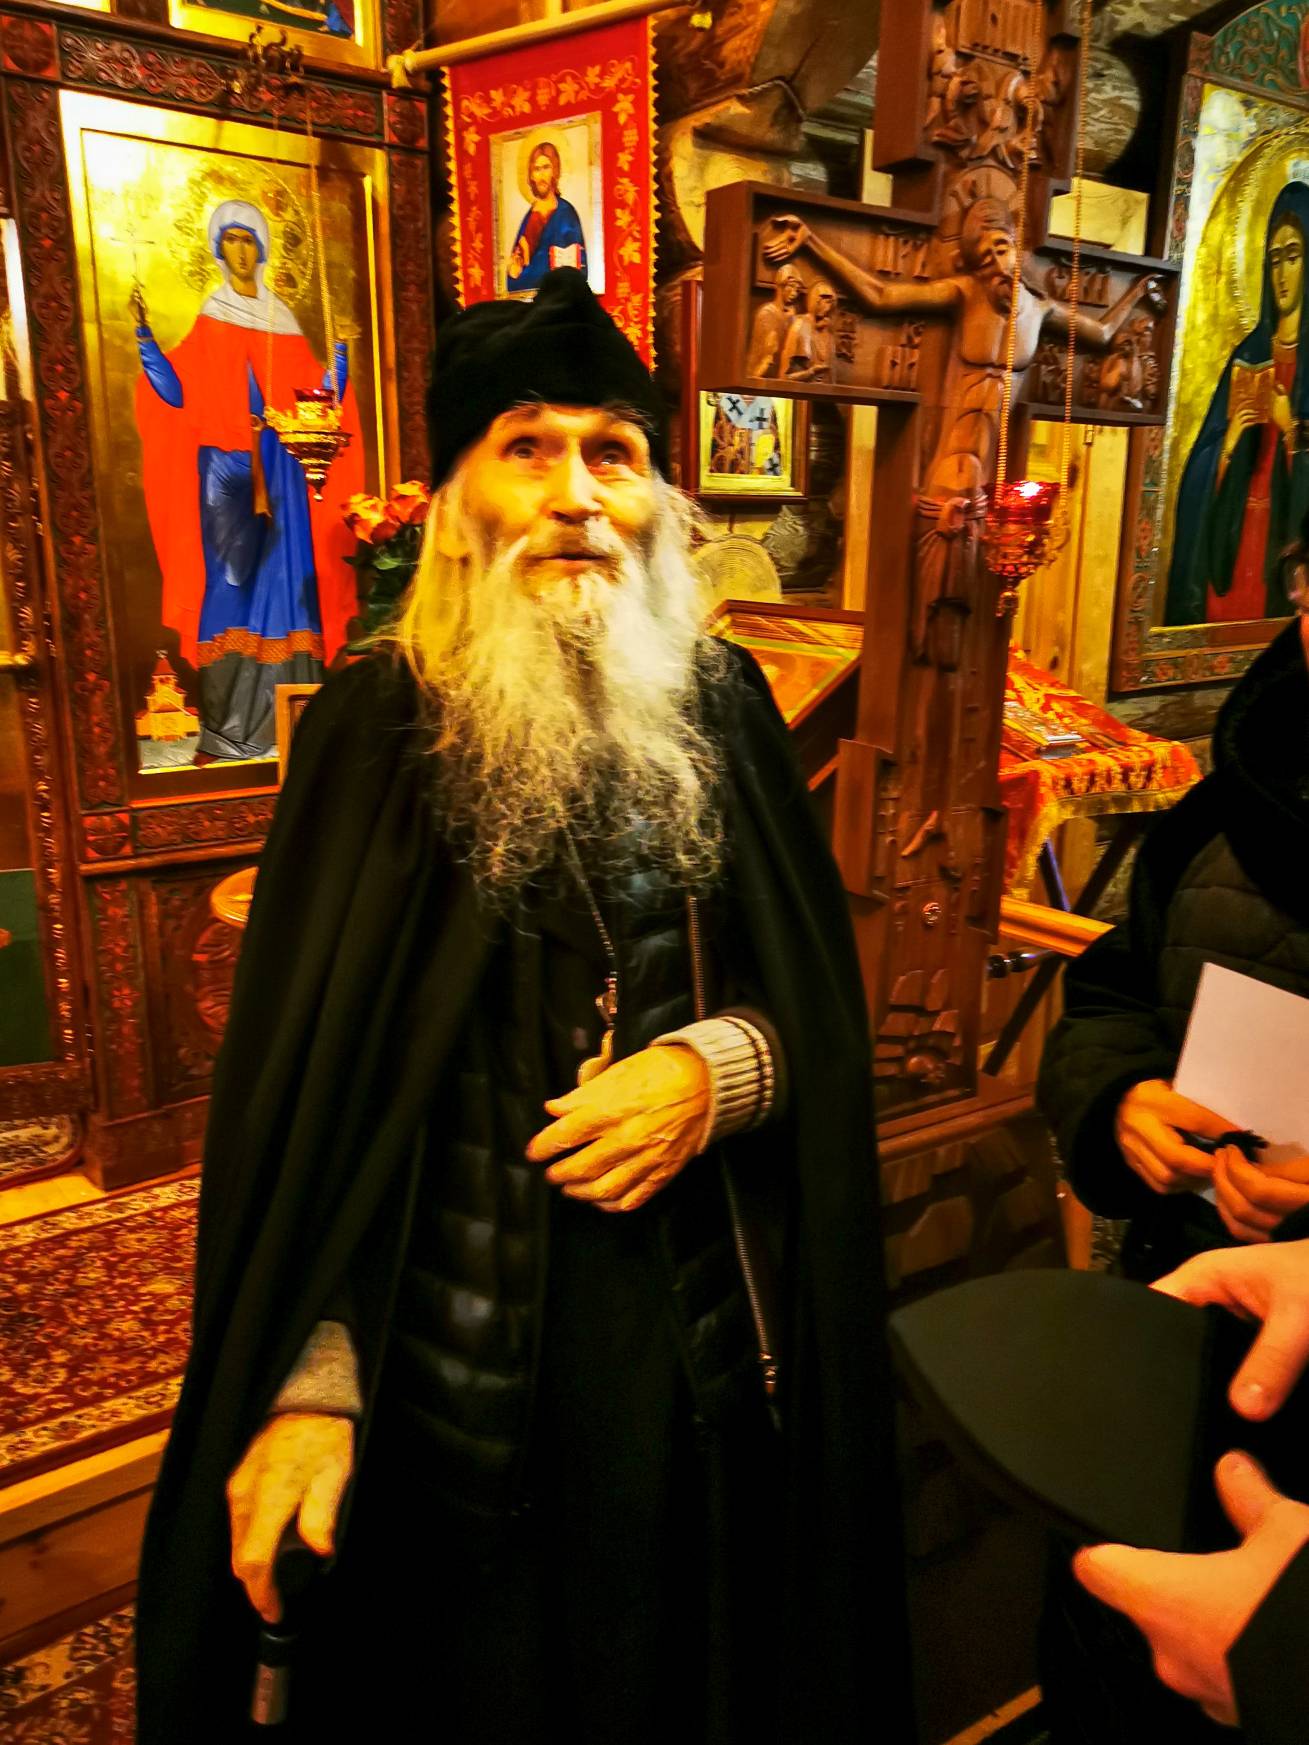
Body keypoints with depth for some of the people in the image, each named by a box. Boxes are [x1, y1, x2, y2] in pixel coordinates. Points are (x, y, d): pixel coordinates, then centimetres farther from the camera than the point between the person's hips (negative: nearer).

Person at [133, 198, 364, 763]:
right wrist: (146, 335, -12)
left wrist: (340, 347, 3)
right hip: (227, 468, -3)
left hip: (282, 469, 3)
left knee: (284, 579, 0)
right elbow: (178, 391, -3)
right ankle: (224, 728, -3)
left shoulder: (281, 317, 15)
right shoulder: (211, 319, 8)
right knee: (230, 584, -5)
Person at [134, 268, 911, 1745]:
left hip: (709, 1329, 3)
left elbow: (821, 995, 3)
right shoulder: (379, 727, -9)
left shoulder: (720, 703, -1)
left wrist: (721, 1068, -18)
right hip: (458, 1334, -2)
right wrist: (304, 1381, -15)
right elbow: (293, 1079, -10)